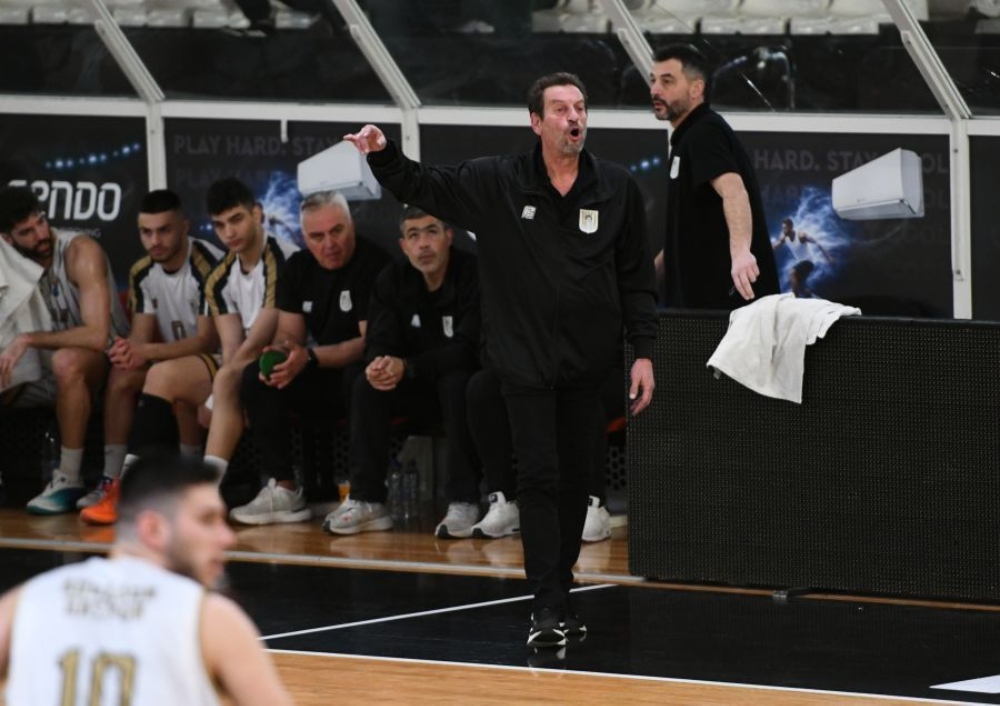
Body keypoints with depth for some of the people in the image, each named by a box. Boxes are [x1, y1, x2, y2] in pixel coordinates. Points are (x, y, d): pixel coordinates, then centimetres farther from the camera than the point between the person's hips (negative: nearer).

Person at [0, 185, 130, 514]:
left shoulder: (80, 252, -21)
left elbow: (97, 335, -30)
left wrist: (28, 340, -30)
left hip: (101, 361, -6)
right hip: (46, 370, 7)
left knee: (66, 361, -39)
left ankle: (69, 481, -31)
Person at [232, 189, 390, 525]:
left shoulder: (373, 264, -15)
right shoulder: (299, 268, 8)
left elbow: (371, 341, -21)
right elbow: (288, 333, 6)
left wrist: (310, 358, -31)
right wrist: (279, 353, -19)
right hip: (324, 378, 7)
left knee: (358, 378, -40)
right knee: (255, 377, -13)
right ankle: (284, 490, -17)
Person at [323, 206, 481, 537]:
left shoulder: (474, 276, -17)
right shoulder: (392, 280, 1)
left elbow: (468, 349, -26)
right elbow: (378, 344, -5)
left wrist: (406, 367, -37)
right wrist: (377, 365, -32)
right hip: (421, 388, 5)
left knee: (455, 385, -37)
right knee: (367, 386, -19)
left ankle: (464, 503, -35)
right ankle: (366, 501, -19)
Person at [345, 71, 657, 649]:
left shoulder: (618, 189, 0)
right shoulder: (497, 183, -2)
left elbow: (637, 278, 4)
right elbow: (424, 187, 4)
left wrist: (644, 352, -1)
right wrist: (385, 155, -16)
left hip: (589, 363, 2)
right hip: (526, 359, -2)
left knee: (575, 480, 10)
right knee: (540, 477, -7)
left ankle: (561, 593, 23)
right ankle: (549, 607, -7)